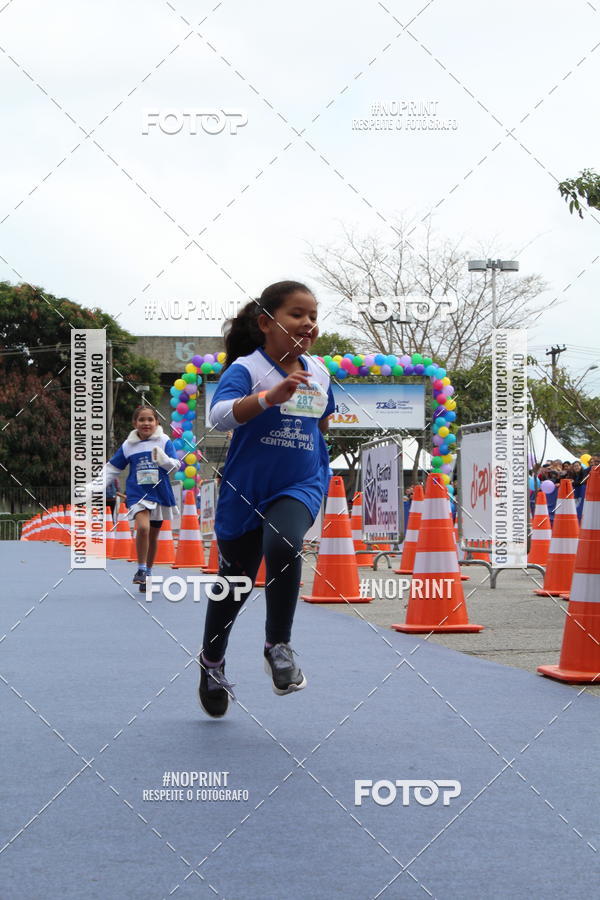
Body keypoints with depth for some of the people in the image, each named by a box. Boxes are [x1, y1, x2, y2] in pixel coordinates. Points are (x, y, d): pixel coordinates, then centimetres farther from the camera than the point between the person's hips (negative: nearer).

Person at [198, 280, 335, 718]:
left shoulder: (318, 373, 3)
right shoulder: (245, 369, -14)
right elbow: (220, 415, -33)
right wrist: (271, 395, -45)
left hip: (300, 486, 2)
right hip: (245, 492, -2)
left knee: (282, 545, -30)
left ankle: (278, 645, -12)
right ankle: (212, 662, 37)